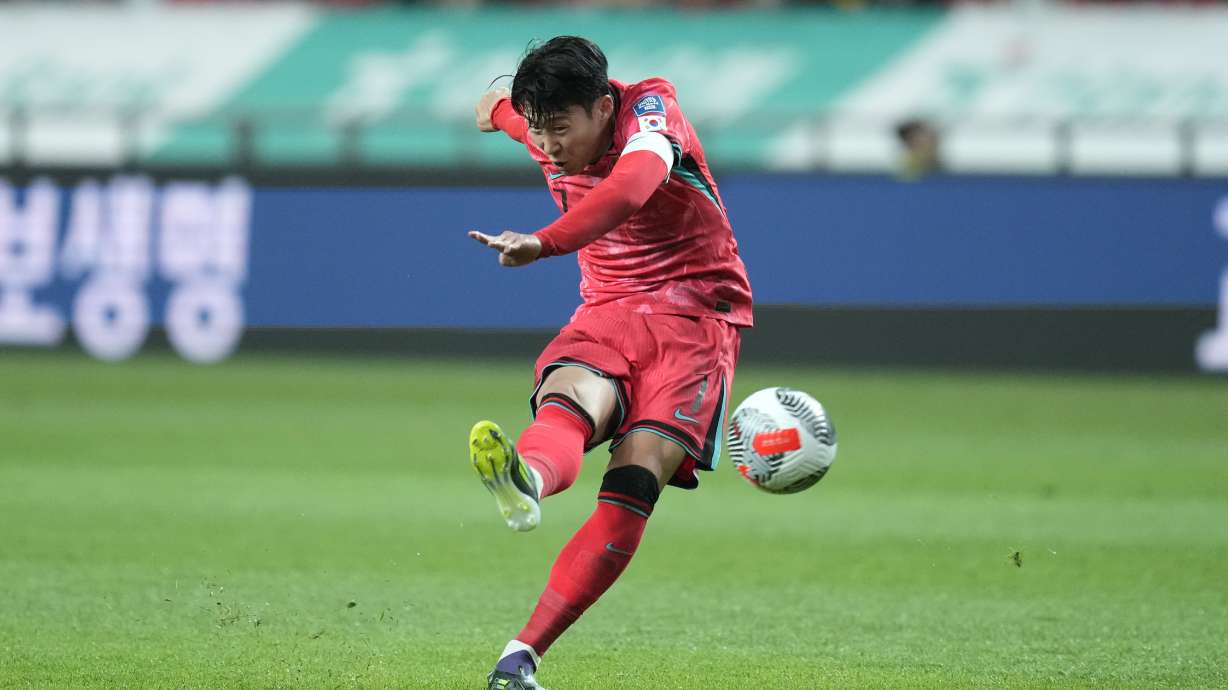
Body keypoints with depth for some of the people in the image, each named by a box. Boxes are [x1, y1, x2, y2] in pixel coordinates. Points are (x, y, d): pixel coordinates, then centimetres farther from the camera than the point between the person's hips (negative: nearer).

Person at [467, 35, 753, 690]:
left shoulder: (650, 110, -17)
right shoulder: (549, 134, 3)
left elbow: (630, 188, -41)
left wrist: (542, 243, -57)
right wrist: (498, 108, 57)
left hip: (696, 319, -4)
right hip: (606, 313, 4)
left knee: (633, 487, -24)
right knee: (567, 403, -35)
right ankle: (526, 484, -72)